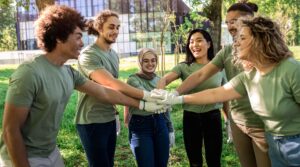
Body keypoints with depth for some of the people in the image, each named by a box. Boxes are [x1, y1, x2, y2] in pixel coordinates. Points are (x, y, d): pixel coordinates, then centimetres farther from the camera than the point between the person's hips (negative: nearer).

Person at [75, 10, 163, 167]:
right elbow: (110, 83, -31)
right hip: (92, 122, -7)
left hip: (109, 120, 7)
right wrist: (146, 96, -37)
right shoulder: (88, 55, -17)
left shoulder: (114, 54, 10)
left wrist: (114, 113, 14)